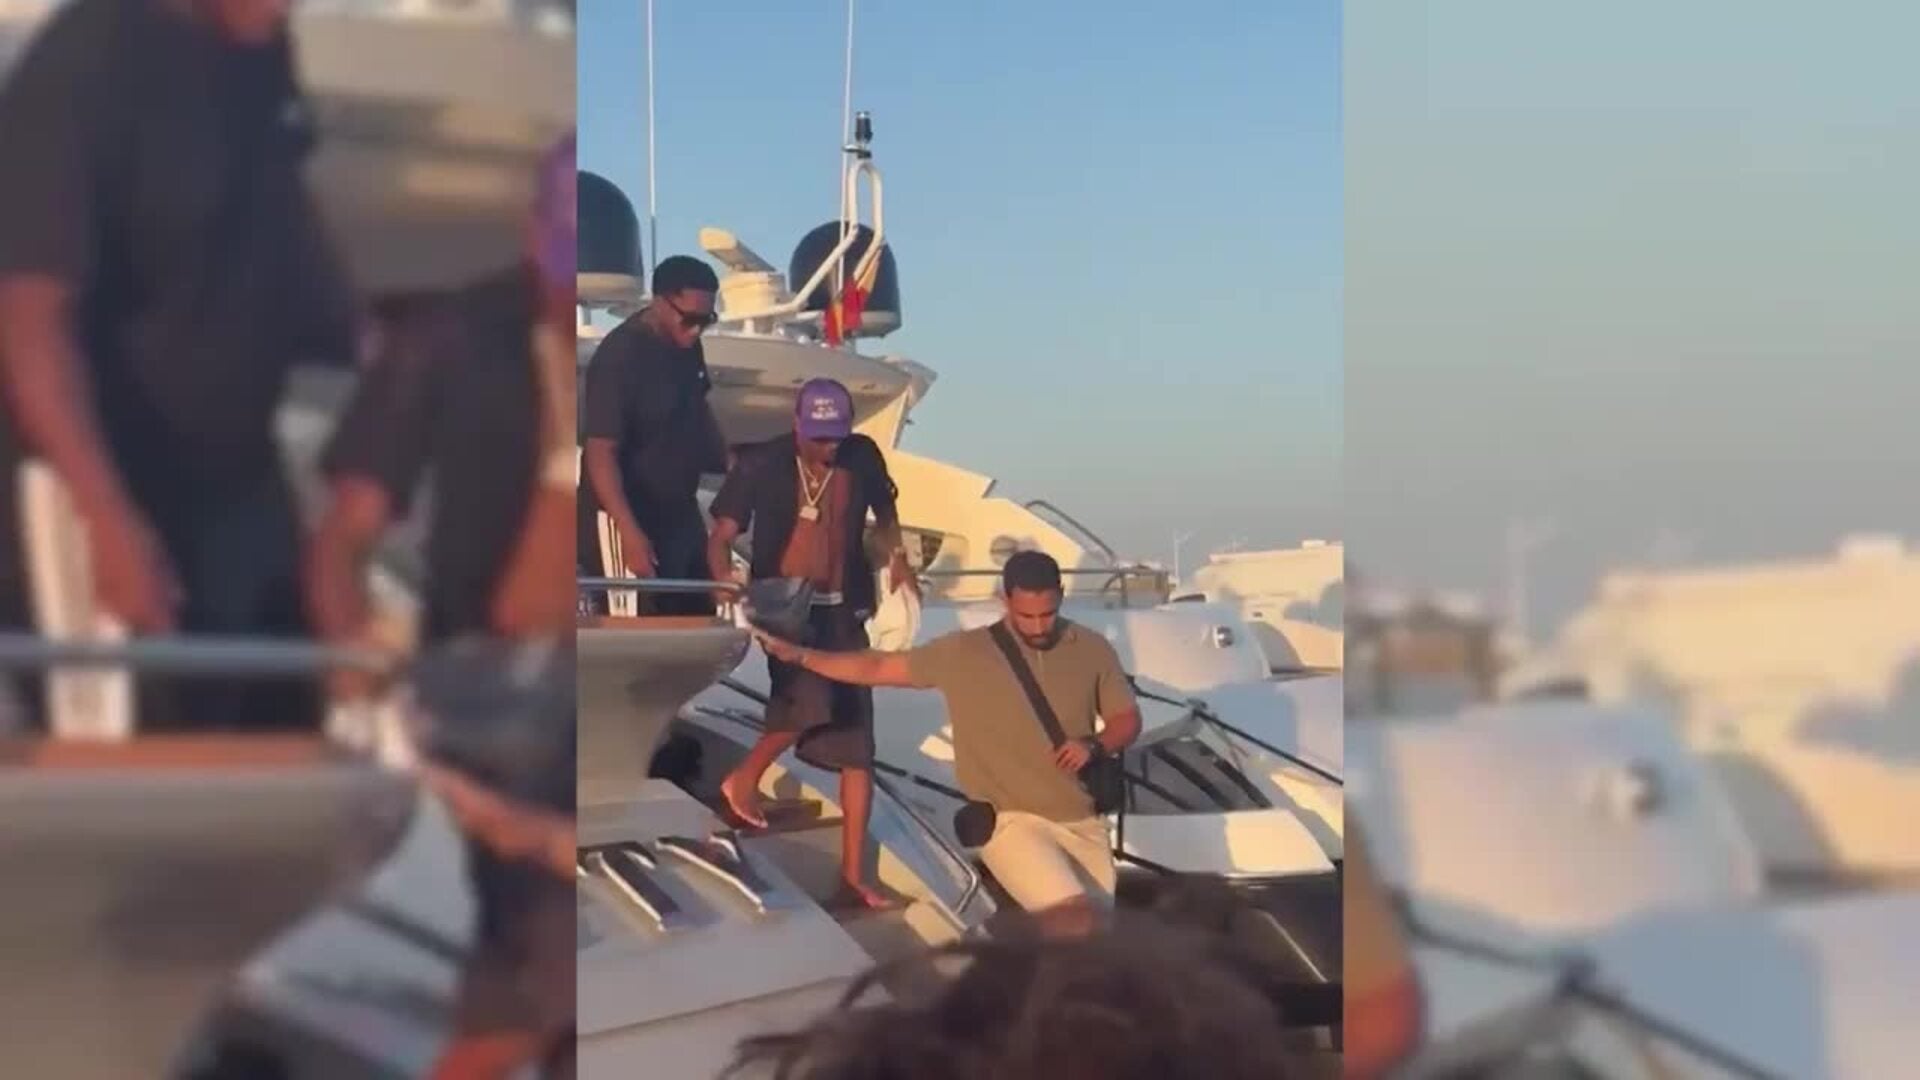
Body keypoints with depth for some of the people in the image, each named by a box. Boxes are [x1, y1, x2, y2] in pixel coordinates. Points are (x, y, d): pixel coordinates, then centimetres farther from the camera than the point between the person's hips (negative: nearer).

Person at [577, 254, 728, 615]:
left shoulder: (685, 344, 1)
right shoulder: (619, 358, -23)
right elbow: (600, 453, -27)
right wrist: (630, 533, -35)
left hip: (680, 516, 8)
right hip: (630, 523, -8)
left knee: (700, 623, 17)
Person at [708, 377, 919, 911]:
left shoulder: (862, 457, 1)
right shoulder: (762, 464, -8)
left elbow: (884, 506, 23)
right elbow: (721, 534, -11)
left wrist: (897, 556, 12)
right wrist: (725, 580, -30)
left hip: (843, 610, 4)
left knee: (857, 746, 1)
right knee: (810, 702, -30)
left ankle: (853, 871, 10)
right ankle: (745, 778, 1)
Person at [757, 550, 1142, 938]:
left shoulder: (1092, 650, 3)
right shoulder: (965, 652, -3)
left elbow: (1128, 719, 10)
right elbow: (877, 668, 2)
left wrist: (1094, 744, -12)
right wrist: (800, 656, -5)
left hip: (1083, 823, 4)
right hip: (1014, 820, -4)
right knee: (1076, 921, -24)